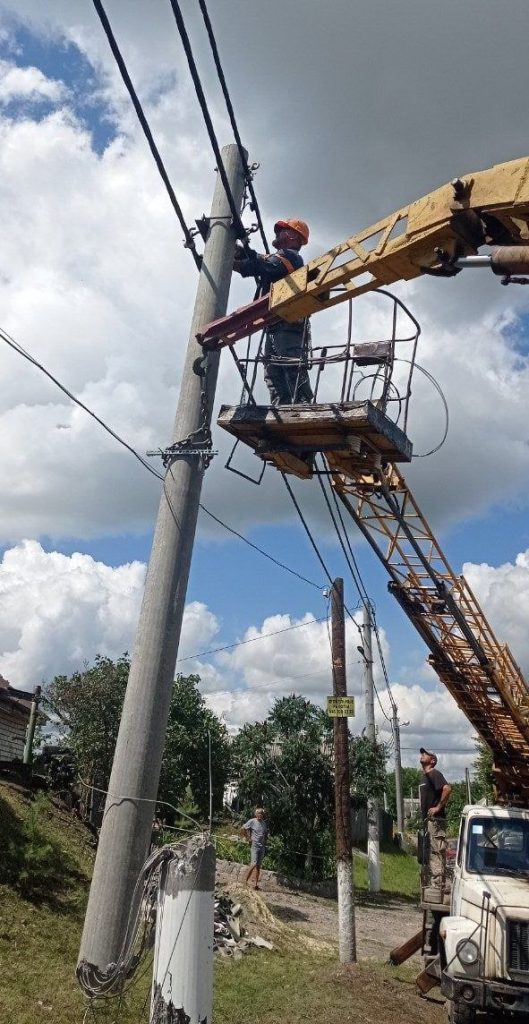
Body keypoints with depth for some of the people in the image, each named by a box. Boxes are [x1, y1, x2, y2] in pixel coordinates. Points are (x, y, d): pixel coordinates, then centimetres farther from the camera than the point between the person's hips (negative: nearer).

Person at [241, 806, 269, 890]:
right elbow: (243, 829, -7)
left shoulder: (264, 823, 12)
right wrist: (248, 838, -8)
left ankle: (256, 883, 11)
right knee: (254, 864, -15)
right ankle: (247, 880, -1)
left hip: (262, 847, 6)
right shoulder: (252, 821, -6)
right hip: (254, 845, -5)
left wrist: (265, 841, 11)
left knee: (258, 866, 7)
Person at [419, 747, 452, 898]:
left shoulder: (434, 774, -10)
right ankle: (433, 886, 21)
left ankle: (438, 889, -8)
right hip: (428, 821, 10)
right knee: (432, 854, 14)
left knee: (437, 853, -9)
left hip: (435, 820, -10)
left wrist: (438, 807, -21)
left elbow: (447, 788, -27)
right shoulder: (425, 777, 19)